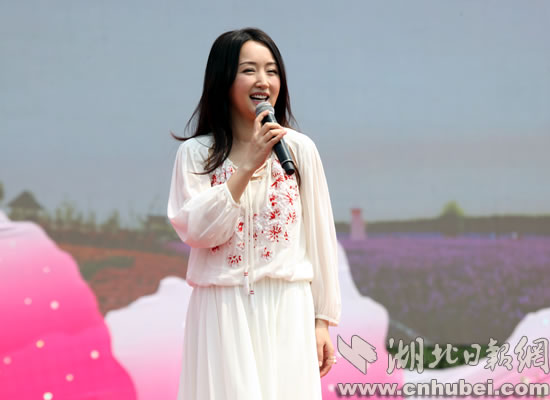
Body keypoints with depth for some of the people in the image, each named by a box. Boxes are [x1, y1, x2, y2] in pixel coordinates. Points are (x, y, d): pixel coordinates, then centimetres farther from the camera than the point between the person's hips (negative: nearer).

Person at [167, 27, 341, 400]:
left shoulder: (300, 149, 2)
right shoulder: (197, 153, 1)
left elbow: (319, 235, 6)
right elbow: (196, 231, -12)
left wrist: (323, 320, 5)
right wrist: (247, 166, -18)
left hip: (287, 311, 1)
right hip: (222, 311, -1)